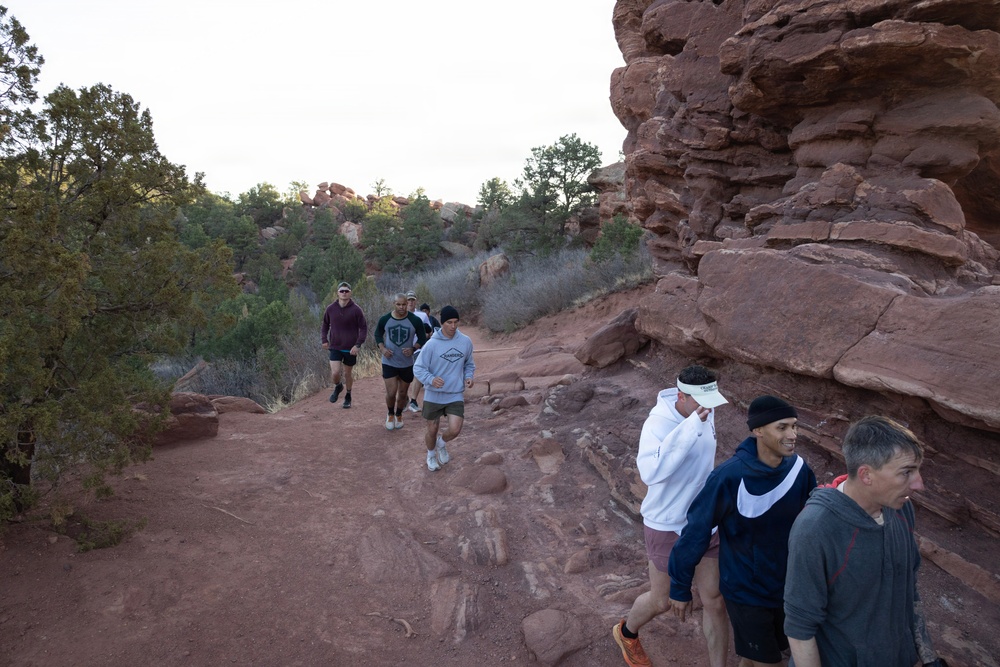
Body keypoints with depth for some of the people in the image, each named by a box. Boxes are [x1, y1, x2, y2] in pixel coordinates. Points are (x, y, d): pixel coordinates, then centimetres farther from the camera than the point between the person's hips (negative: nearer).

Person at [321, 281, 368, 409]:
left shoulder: (356, 309, -9)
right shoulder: (330, 309, -2)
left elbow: (364, 328, -5)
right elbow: (325, 324, 15)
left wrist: (358, 345, -15)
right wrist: (324, 339, 7)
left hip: (350, 349, -1)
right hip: (335, 347, 1)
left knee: (348, 373, 12)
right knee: (335, 372, -11)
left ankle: (348, 396, 35)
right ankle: (337, 387, 23)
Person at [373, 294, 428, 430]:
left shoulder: (415, 320, -11)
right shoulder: (384, 319, -8)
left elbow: (422, 338, 1)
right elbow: (378, 334, 10)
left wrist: (413, 349, -17)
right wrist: (382, 348, -8)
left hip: (407, 363, 1)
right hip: (389, 362, -1)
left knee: (402, 393, 14)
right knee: (391, 393, -7)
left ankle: (399, 415, 41)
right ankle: (390, 414, 24)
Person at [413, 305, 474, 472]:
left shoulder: (466, 341, -4)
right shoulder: (432, 344, -14)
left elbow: (469, 364, 13)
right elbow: (418, 368, -11)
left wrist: (468, 377, -7)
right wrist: (431, 379, -30)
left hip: (456, 395, 2)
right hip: (433, 395, -1)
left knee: (455, 430, -11)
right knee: (432, 430, 11)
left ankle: (442, 442, 25)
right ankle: (431, 455, 42)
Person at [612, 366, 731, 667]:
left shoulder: (705, 413, -7)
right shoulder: (659, 423, -29)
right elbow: (651, 472, -48)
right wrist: (692, 426, -49)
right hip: (669, 527, -5)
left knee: (715, 601, 10)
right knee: (662, 601, 14)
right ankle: (626, 632, 46)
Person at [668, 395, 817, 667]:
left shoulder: (799, 470, -13)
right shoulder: (729, 477, -26)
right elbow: (696, 532, -18)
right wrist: (680, 587, -10)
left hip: (788, 586, 4)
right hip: (745, 590, -4)